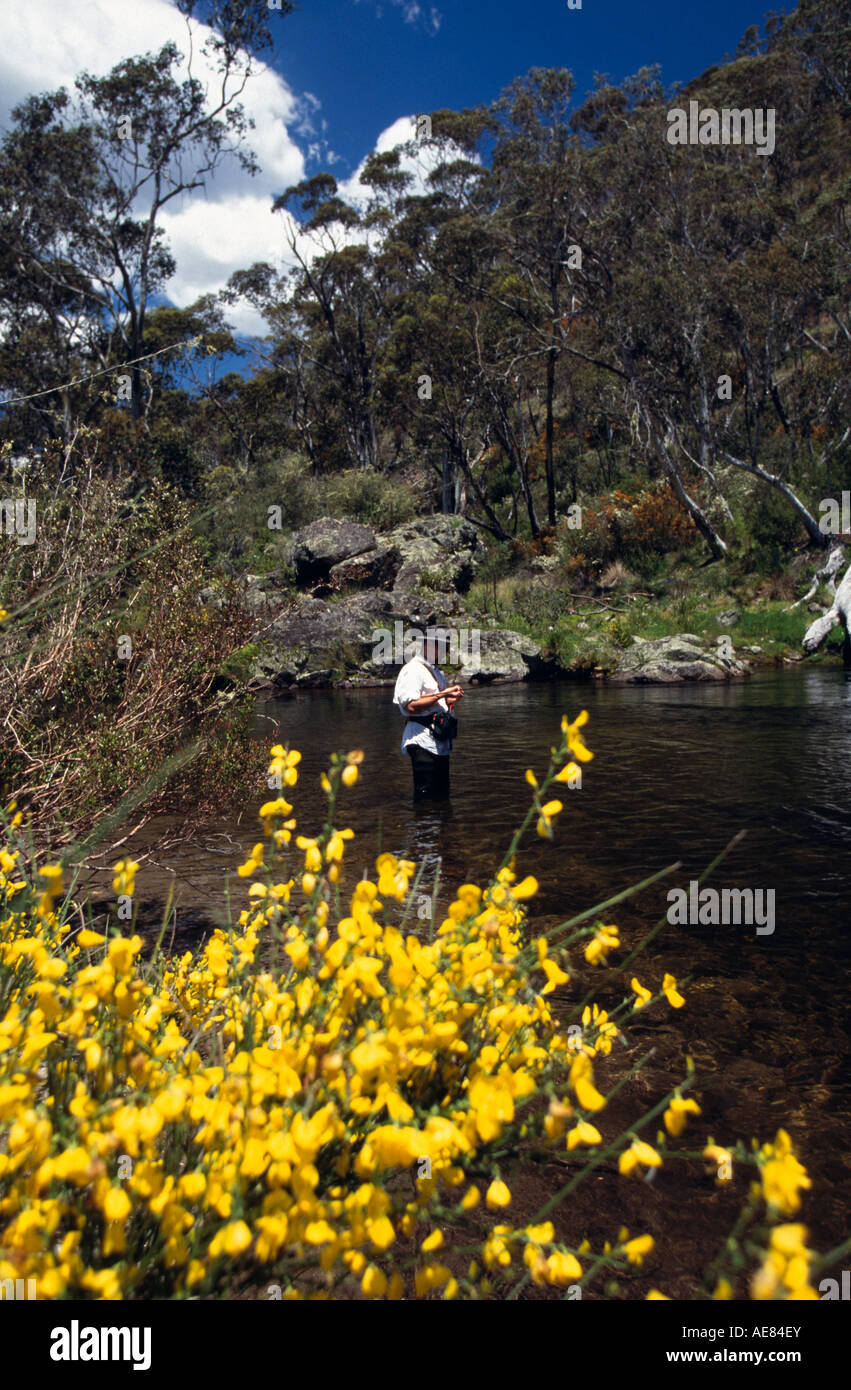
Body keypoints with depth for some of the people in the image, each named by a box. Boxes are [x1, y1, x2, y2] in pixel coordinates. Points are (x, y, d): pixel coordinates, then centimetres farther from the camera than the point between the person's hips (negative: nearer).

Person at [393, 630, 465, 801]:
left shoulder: (436, 671, 22)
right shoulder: (413, 669, -10)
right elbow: (412, 706, -21)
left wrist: (452, 699, 6)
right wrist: (442, 693, -19)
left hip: (440, 742, 10)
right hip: (423, 742, -10)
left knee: (442, 794, 13)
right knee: (426, 798, -10)